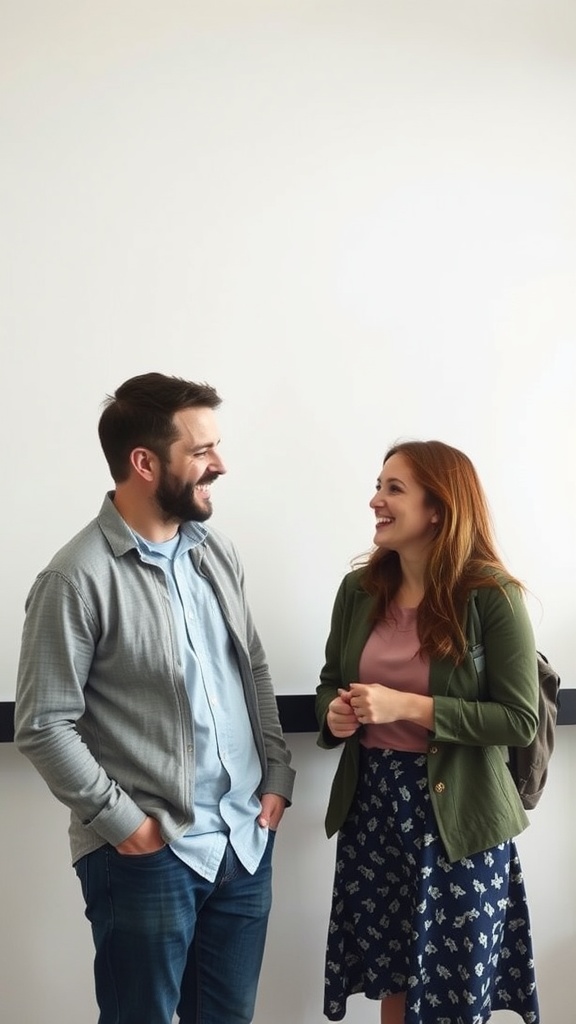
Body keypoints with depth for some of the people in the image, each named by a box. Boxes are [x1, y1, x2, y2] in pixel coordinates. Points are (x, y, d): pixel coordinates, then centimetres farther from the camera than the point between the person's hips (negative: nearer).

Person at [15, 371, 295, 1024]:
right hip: (148, 854, -6)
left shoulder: (216, 551, 6)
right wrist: (123, 822, -13)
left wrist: (277, 775, 6)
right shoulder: (78, 578, -15)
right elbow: (42, 727, -14)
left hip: (247, 840, 6)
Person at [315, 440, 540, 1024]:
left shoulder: (492, 595, -14)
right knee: (390, 974, 17)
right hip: (372, 805, 5)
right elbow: (330, 684, 13)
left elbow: (520, 720, -16)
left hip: (458, 814, -4)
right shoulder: (359, 590, 1)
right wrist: (333, 714, -11)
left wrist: (408, 706, -23)